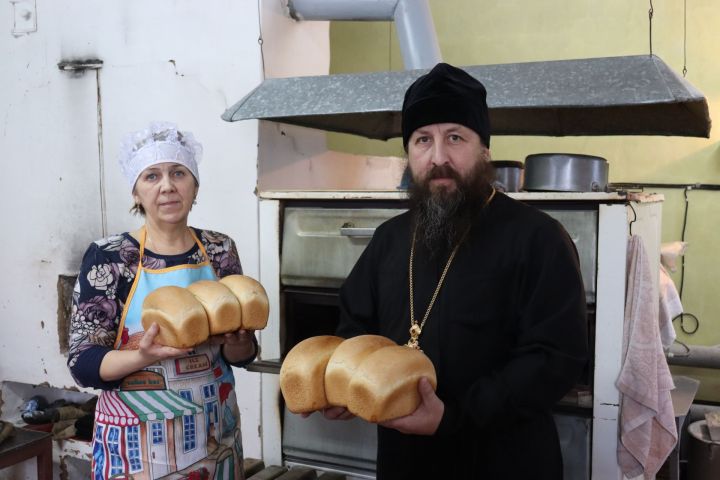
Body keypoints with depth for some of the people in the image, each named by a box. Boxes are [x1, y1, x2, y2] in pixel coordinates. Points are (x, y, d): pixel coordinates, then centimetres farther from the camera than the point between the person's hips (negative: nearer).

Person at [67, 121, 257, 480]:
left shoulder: (220, 250, -1)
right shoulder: (108, 257, -11)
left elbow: (244, 354, 3)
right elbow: (82, 363, -10)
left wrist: (233, 342, -19)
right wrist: (143, 356, -28)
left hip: (214, 432, 3)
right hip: (137, 439, -3)